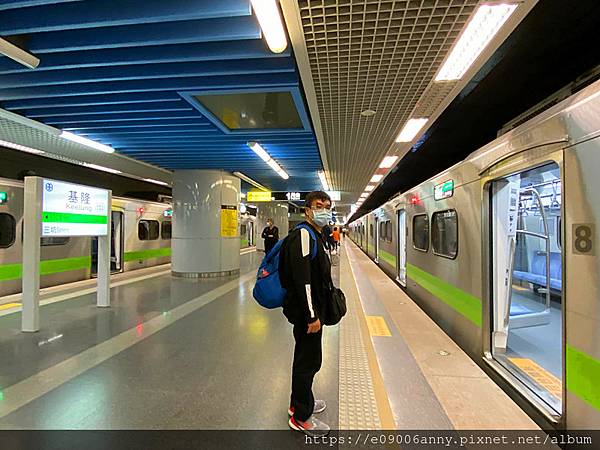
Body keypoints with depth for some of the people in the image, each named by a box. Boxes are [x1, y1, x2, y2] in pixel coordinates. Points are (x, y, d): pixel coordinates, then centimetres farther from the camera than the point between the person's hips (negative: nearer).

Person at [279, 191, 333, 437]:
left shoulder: (317, 235, 13)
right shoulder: (303, 234, -20)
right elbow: (302, 279, -27)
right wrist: (312, 316, -24)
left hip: (312, 308, 10)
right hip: (305, 311, -10)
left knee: (307, 358, 22)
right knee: (308, 361, 4)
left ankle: (300, 402, 41)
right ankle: (301, 417, 22)